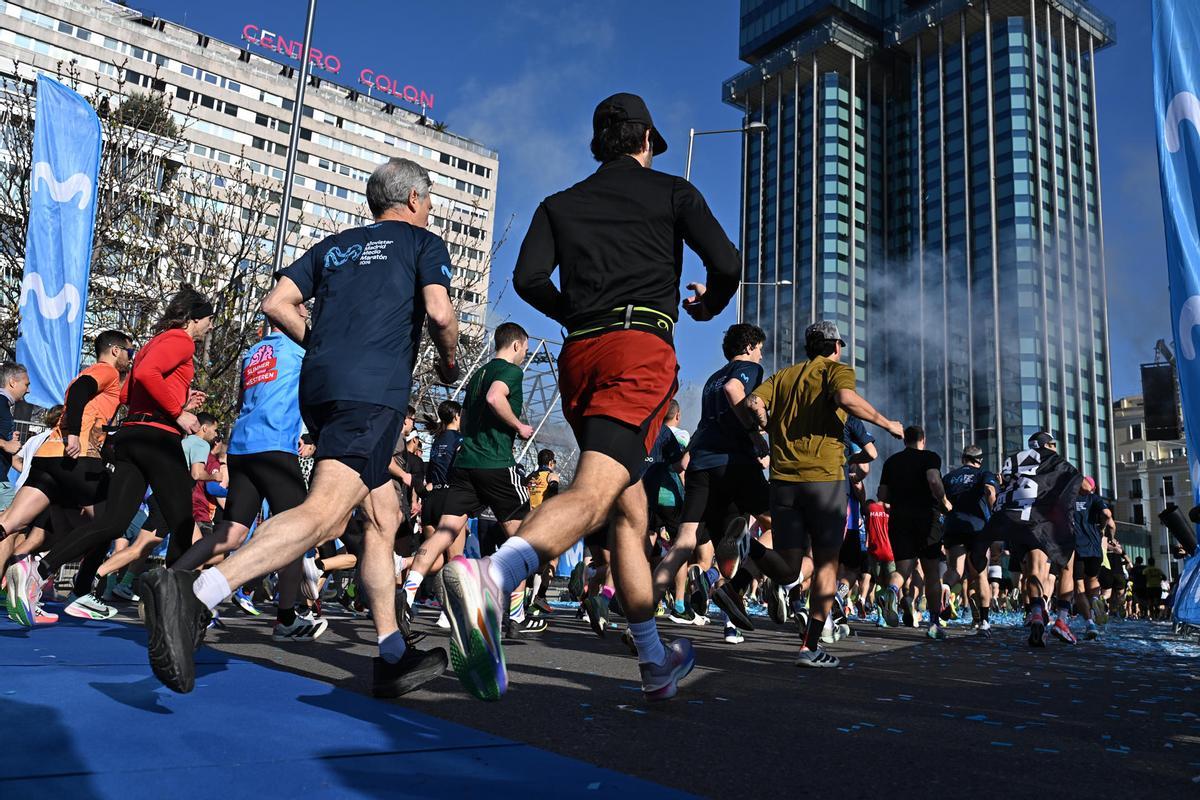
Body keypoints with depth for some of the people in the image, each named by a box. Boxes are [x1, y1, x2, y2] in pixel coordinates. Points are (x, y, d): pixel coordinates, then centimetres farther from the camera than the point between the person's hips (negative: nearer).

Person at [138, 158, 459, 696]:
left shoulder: (335, 244, 26)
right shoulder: (424, 242, 11)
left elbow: (277, 304, 15)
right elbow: (439, 312, -5)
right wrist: (449, 363, 13)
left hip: (320, 387, 8)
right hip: (374, 390, -7)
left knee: (383, 517, 14)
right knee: (324, 513, -20)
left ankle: (393, 657, 16)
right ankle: (195, 594, -37)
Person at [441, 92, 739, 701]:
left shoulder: (560, 204, 21)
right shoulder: (672, 190, 15)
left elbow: (528, 278, 5)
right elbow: (726, 263, 3)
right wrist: (707, 304, 25)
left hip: (578, 355, 5)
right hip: (642, 345, -4)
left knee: (630, 510, 12)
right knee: (594, 492, -21)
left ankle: (655, 664, 21)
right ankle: (490, 577, -48)